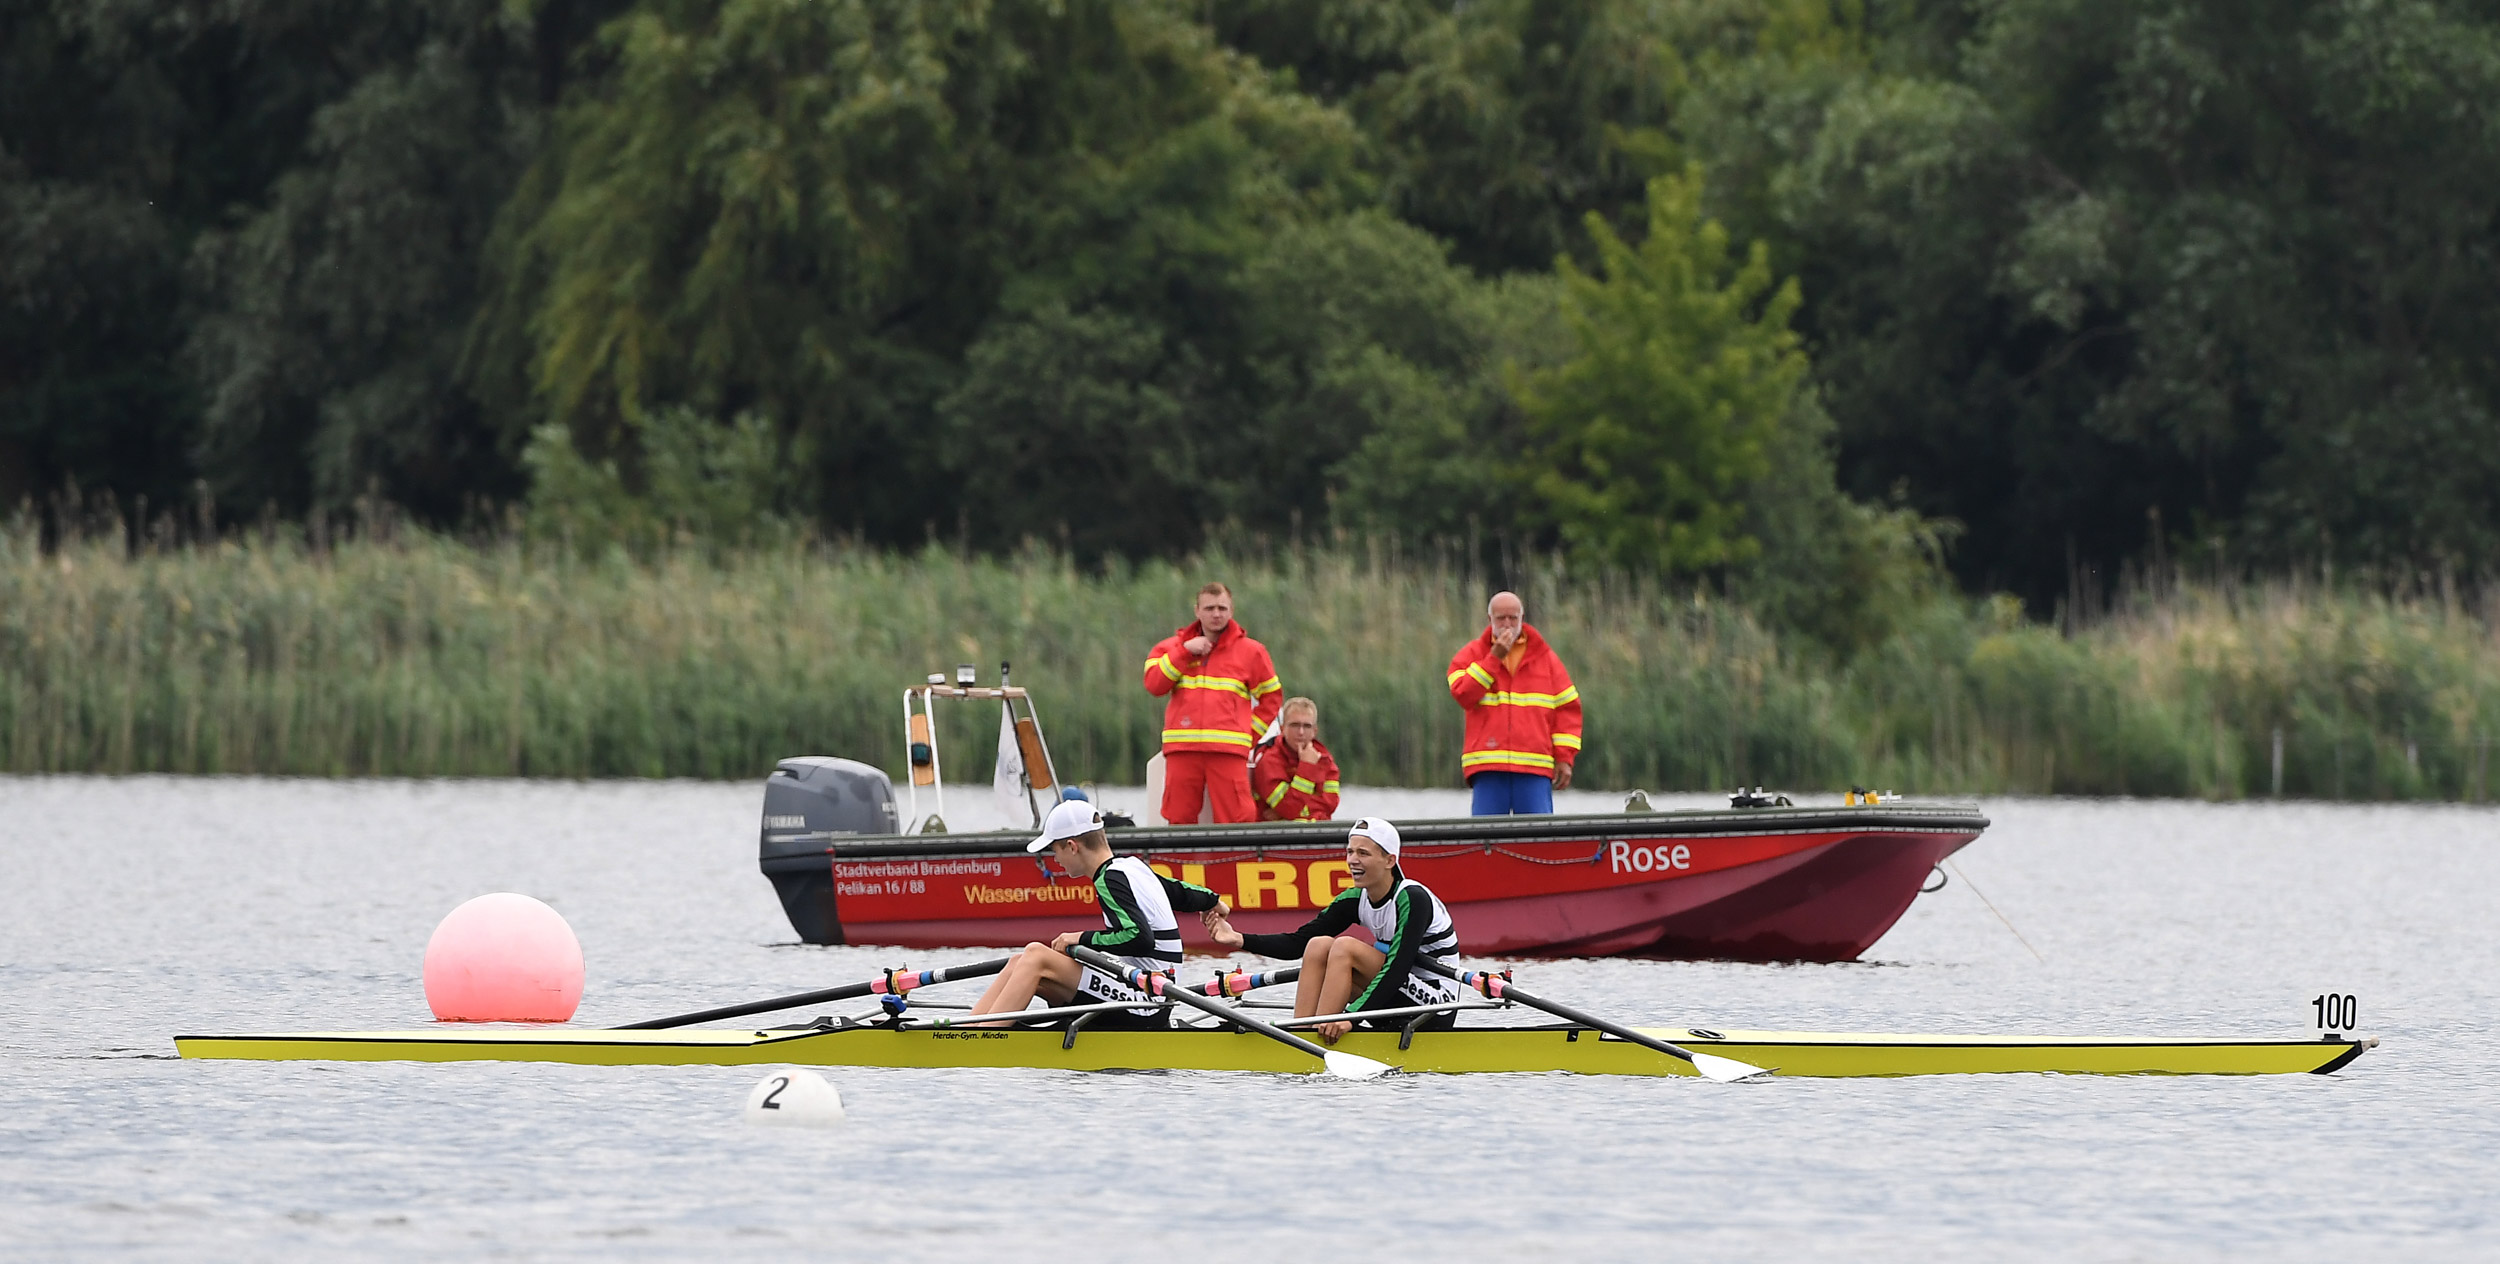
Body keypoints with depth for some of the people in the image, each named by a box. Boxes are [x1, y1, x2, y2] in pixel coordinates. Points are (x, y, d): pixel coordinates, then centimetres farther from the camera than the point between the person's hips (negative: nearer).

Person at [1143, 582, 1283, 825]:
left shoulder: (1250, 651, 11)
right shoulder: (1173, 647, 14)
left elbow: (1272, 696, 16)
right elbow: (1153, 684, -1)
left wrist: (1251, 733, 6)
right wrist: (1185, 651, -6)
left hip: (1228, 750, -2)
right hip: (1182, 749, 2)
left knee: (1236, 818, -11)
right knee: (1179, 819, -2)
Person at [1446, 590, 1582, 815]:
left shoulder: (1544, 656, 13)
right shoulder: (1471, 655, 11)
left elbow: (1568, 707, 12)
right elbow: (1463, 695, -6)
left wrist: (1564, 757, 4)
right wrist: (1494, 658, -8)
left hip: (1535, 769, 1)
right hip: (1487, 766, -1)